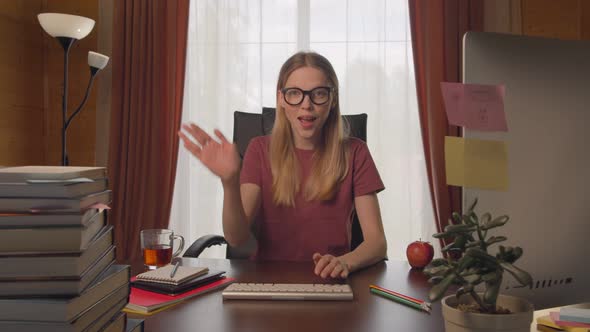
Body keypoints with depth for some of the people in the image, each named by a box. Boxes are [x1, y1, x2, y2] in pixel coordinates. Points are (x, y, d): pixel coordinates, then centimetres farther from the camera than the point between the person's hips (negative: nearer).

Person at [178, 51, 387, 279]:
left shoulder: (353, 153, -1)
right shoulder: (260, 150, 2)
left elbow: (377, 242, -6)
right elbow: (236, 239, -8)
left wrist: (345, 262, -26)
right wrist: (229, 182, -26)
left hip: (329, 282, 1)